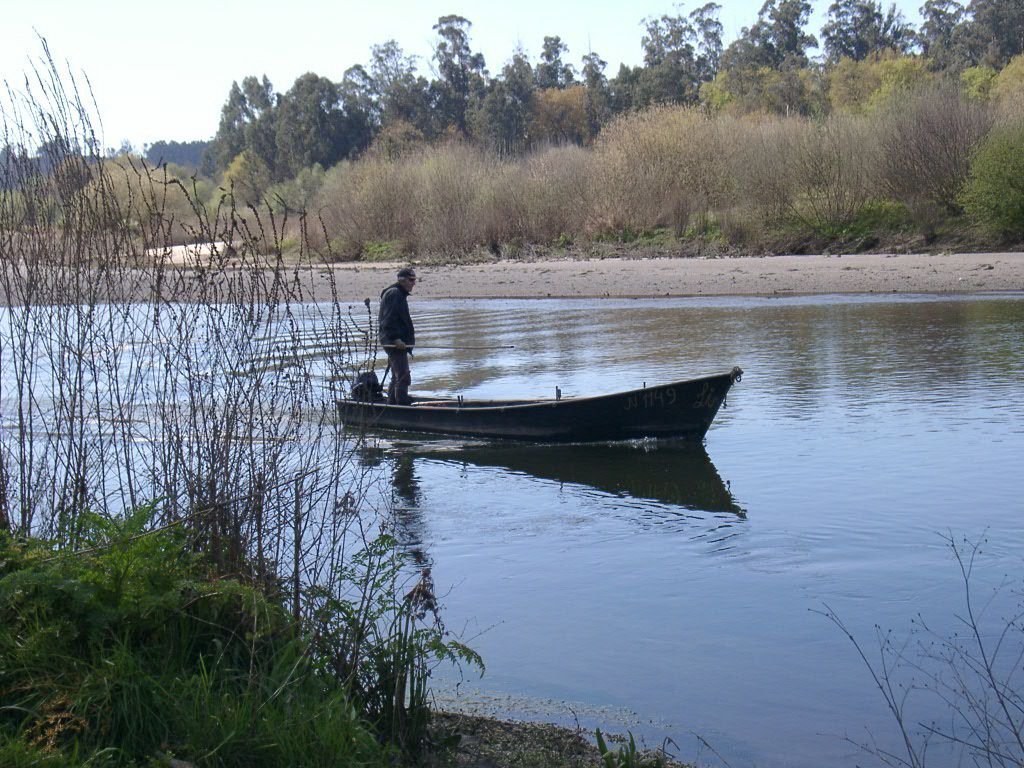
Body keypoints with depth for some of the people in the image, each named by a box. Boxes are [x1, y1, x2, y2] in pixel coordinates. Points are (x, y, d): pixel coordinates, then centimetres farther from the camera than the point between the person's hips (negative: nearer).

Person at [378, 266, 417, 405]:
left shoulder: (400, 294, 22)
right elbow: (388, 319, -21)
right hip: (395, 343, -11)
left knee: (397, 378, 16)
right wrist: (395, 338, -26)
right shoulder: (394, 294, -12)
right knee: (403, 378, -14)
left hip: (395, 342, 11)